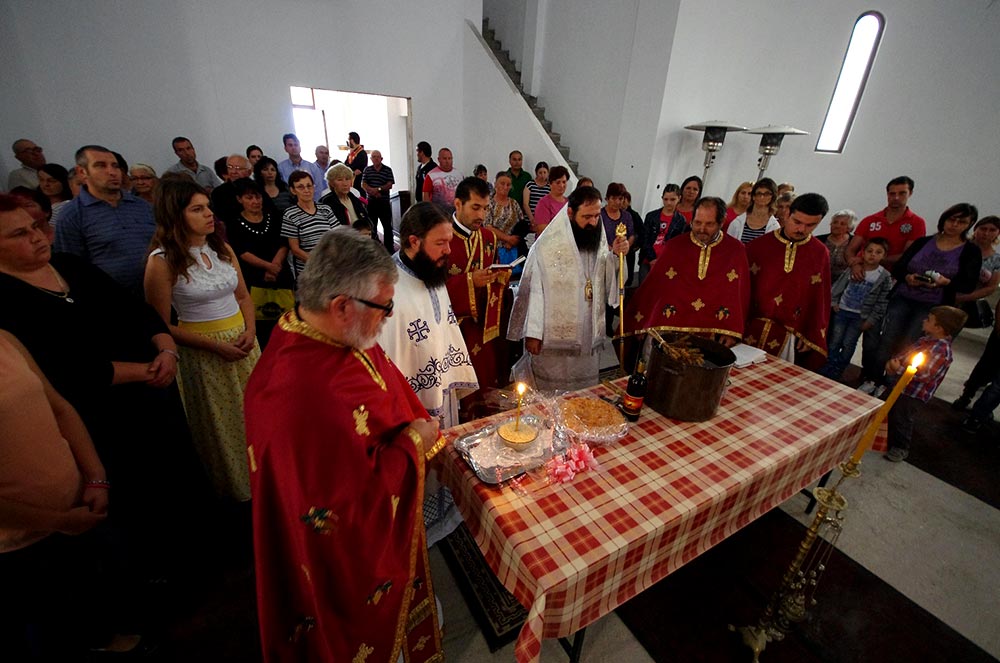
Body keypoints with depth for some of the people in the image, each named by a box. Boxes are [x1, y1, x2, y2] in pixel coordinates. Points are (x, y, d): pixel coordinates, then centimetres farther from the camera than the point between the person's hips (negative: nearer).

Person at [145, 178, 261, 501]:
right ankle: (232, 488, 34)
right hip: (202, 352, -4)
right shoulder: (162, 260, -12)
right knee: (220, 423, 11)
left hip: (243, 342, 5)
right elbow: (161, 325, -10)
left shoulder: (222, 248, 4)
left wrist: (250, 330, -6)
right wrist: (215, 345, -16)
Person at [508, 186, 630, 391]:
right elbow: (534, 291, -11)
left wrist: (616, 256, -12)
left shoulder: (600, 243, 5)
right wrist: (532, 333, -11)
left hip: (589, 339, 5)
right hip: (552, 338, -5)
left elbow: (607, 284, 4)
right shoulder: (545, 247, -13)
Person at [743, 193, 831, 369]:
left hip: (789, 336, 1)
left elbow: (821, 300, 7)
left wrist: (812, 337, 6)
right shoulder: (758, 246, -2)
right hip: (752, 329, -1)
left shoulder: (820, 254, 3)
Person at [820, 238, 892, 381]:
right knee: (834, 342, 6)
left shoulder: (884, 277, -8)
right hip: (842, 310, 1)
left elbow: (882, 302, -7)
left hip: (860, 316, -1)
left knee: (848, 344, 4)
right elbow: (837, 286, 5)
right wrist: (834, 302, -3)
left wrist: (871, 320, -9)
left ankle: (837, 372, 15)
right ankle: (825, 370, 15)